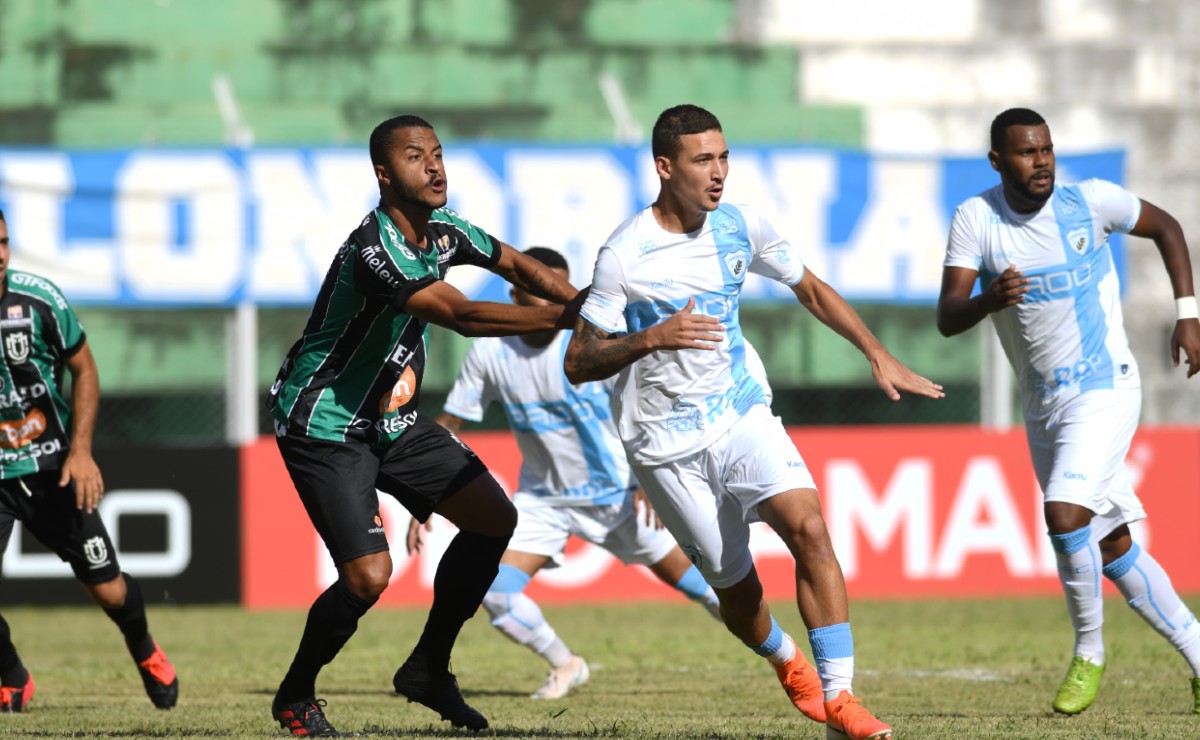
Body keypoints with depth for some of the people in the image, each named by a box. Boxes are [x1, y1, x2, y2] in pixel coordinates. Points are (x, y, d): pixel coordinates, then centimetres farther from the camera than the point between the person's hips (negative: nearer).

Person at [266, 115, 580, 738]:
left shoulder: (444, 232, 1)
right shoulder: (374, 250, -28)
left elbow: (521, 268, 16)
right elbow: (462, 316, -34)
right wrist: (568, 316, -36)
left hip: (392, 421, 9)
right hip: (325, 427, -9)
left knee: (494, 518, 6)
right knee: (368, 575, -19)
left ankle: (428, 669, 19)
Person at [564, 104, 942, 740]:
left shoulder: (741, 228, -2)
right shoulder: (624, 255, -15)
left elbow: (810, 289, 16)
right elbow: (577, 364, -12)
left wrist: (878, 355, 10)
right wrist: (650, 338, -28)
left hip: (742, 415, 3)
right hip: (666, 442, -3)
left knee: (808, 527, -22)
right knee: (736, 590, 2)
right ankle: (788, 662, 38)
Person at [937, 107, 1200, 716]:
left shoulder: (1091, 201, -10)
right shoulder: (975, 219, -7)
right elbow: (947, 319, -13)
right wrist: (989, 300, -35)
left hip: (1105, 388, -4)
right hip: (1042, 404, 4)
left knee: (1065, 513, -23)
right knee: (1110, 545, 8)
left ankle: (1089, 654, -5)